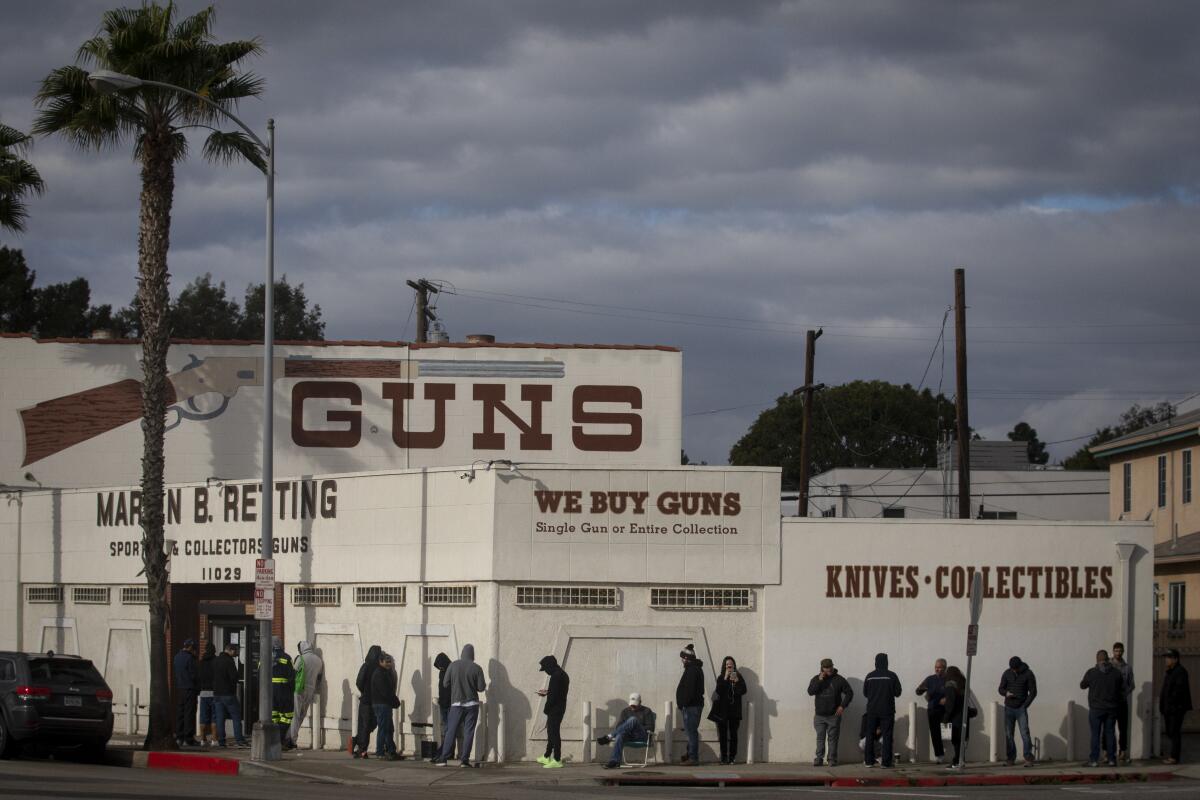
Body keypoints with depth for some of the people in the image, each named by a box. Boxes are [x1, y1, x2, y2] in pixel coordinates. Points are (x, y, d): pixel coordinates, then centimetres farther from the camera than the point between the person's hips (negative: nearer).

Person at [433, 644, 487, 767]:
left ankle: (443, 758, 1)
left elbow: (445, 683, 1)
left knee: (451, 731, 5)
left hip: (456, 704, 1)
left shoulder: (453, 666, -4)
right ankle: (464, 759, -2)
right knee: (468, 732, 2)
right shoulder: (476, 668, -6)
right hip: (472, 704, -1)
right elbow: (481, 687, -6)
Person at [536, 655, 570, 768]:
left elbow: (553, 695, -21)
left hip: (555, 708, -10)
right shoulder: (563, 674, 13)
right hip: (561, 707, 10)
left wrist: (546, 709, -13)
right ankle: (547, 757, 28)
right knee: (551, 732, 19)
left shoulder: (556, 676, -19)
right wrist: (546, 693, 23)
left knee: (554, 733, -6)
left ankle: (557, 760, -5)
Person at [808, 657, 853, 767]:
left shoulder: (839, 679, 0)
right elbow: (810, 691, -9)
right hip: (819, 715, 2)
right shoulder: (816, 679, 5)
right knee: (820, 738, 3)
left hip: (834, 715, -2)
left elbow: (849, 693, 4)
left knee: (832, 738, 0)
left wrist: (843, 706, -6)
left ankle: (832, 759, 4)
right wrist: (819, 681, -17)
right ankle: (819, 758, 7)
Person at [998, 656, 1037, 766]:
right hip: (1009, 708, 3)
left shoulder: (1028, 674, -3)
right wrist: (1006, 693, -14)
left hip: (1021, 709, -3)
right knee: (1008, 734, 2)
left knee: (1025, 733, -11)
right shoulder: (1007, 673, 5)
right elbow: (1000, 689, 9)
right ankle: (1011, 758, 8)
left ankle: (1028, 758, -8)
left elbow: (1033, 692, -1)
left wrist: (1025, 705, -8)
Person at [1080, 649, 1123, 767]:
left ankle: (1094, 760, -2)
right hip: (1111, 708, 2)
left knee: (1095, 734, 1)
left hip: (1096, 708, -2)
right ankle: (1111, 759, 8)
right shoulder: (1115, 672, -1)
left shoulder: (1091, 673, -8)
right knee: (1109, 733, 8)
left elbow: (1082, 685, 6)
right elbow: (1122, 689, 8)